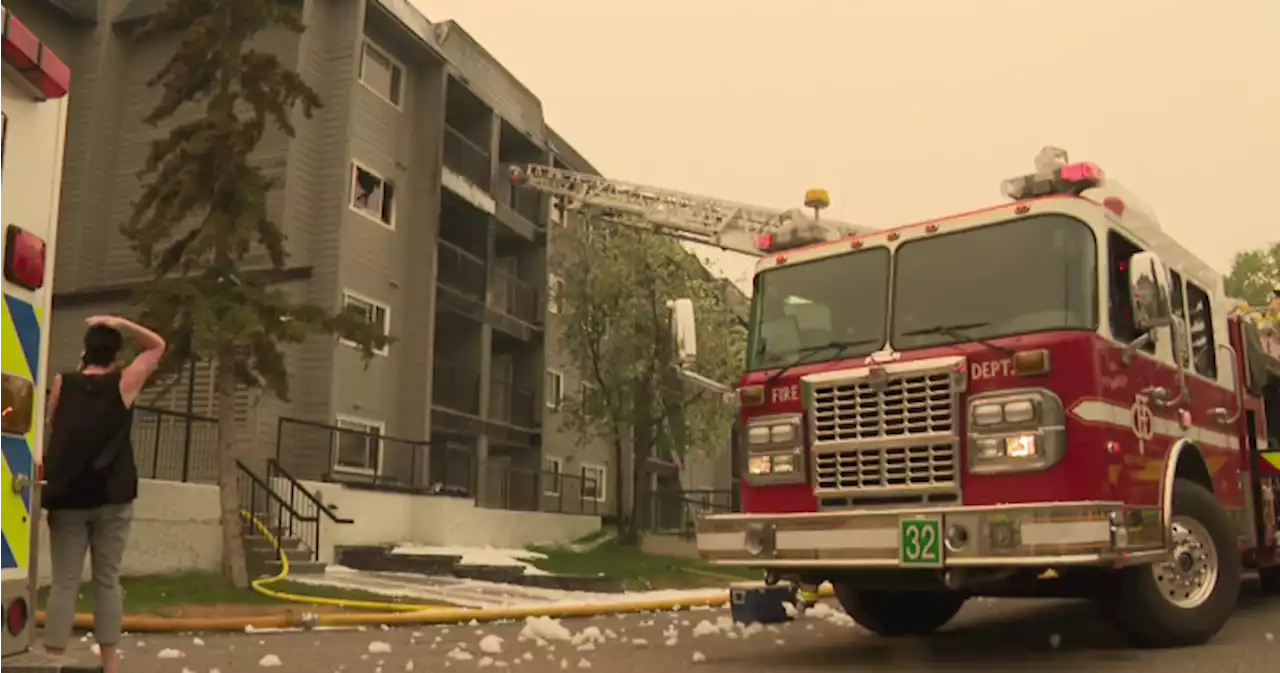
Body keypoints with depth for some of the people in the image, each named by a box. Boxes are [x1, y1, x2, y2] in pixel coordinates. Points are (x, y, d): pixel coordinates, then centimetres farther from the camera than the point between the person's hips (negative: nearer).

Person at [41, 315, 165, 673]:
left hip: (67, 497, 1)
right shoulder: (123, 383, 0)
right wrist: (120, 324, 4)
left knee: (64, 583, 1)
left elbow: (49, 432, 15)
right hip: (112, 497, -1)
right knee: (107, 581, 6)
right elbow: (157, 346, 11)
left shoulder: (62, 383, 5)